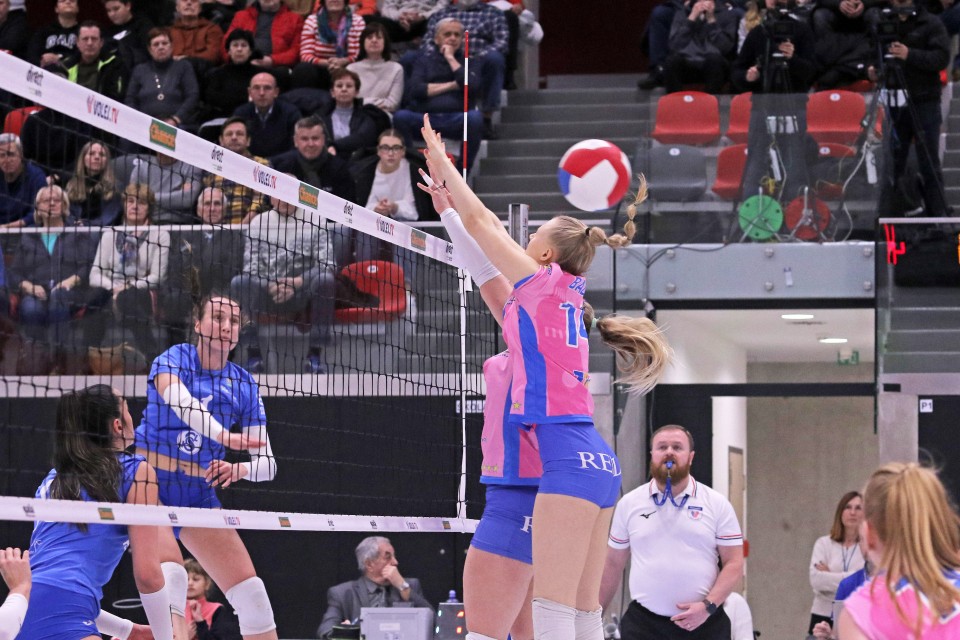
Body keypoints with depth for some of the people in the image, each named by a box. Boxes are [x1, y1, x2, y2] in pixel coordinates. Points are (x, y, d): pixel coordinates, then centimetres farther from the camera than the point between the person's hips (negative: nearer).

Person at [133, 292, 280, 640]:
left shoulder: (243, 384, 4)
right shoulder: (175, 359, -8)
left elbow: (267, 463, -1)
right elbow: (178, 400, -33)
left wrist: (239, 469, -25)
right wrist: (224, 436, -50)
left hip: (199, 494, 5)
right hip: (151, 482, -5)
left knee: (251, 592, -1)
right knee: (171, 575, -30)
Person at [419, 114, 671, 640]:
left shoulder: (544, 280, 1)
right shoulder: (568, 291, 20)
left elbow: (480, 222, 8)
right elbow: (490, 228, 32)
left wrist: (442, 162, 19)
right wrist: (449, 192, 37)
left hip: (568, 458, -9)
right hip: (598, 463, 9)